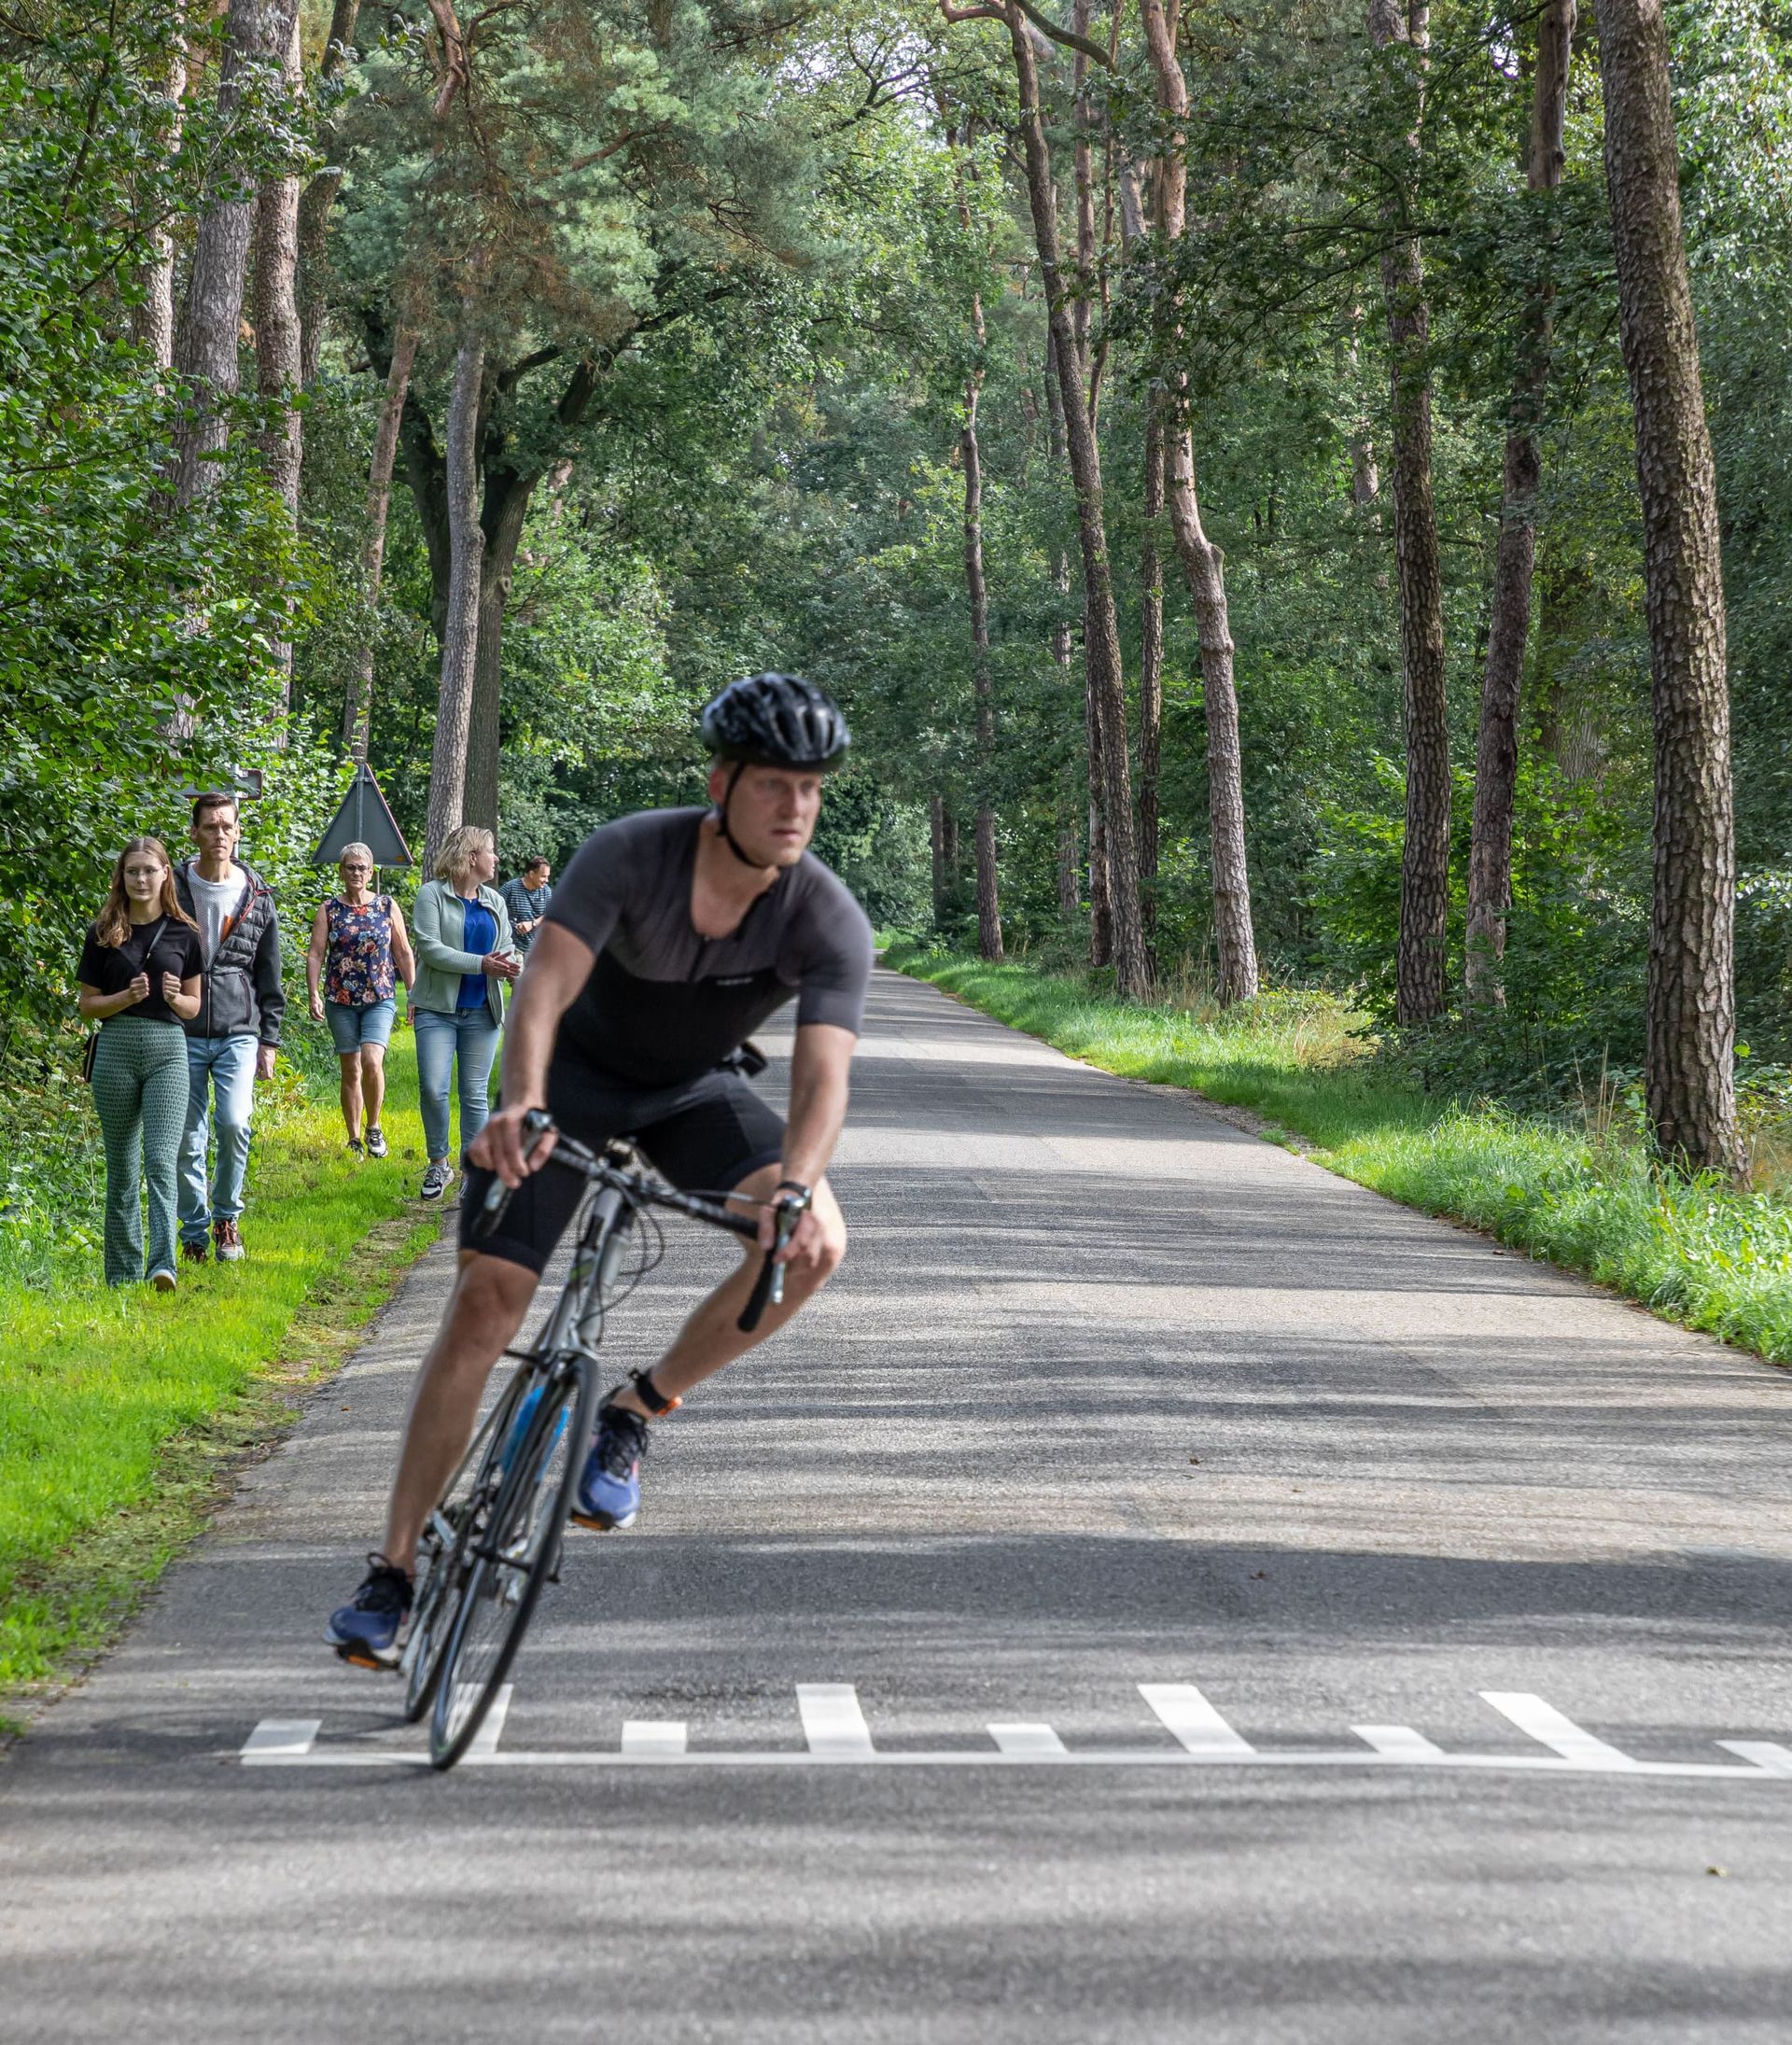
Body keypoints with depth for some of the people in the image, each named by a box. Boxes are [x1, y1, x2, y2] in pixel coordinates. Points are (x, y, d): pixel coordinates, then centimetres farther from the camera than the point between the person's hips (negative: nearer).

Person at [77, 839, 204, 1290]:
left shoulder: (182, 933, 6)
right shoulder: (103, 933, 5)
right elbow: (88, 1005, 5)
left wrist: (175, 998, -10)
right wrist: (127, 996, -13)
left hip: (167, 1049, -1)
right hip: (116, 1049, 1)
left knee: (161, 1161, -14)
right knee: (122, 1168, 6)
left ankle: (163, 1265, -23)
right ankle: (122, 1274, 14)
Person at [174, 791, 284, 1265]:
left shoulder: (257, 897, 7)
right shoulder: (172, 889, 2)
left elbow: (269, 977, 11)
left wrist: (269, 1040, 7)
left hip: (239, 1033, 0)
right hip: (183, 1034, 0)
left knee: (234, 1124, -15)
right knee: (187, 1140, 1)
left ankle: (226, 1217, 7)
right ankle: (194, 1234, 14)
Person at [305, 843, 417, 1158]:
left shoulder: (387, 907, 5)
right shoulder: (328, 910, 4)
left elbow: (404, 954, 8)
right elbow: (315, 955, 0)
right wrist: (314, 994, -11)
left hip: (380, 999, -1)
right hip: (341, 1001, 1)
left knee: (372, 1061, -20)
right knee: (350, 1070, 5)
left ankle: (374, 1128, -1)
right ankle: (354, 1139, 15)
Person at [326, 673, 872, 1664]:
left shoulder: (830, 922, -25)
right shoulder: (630, 853, -29)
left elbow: (823, 1075, -36)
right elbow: (546, 981, -41)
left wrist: (796, 1187, -57)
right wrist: (520, 1103, -60)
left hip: (693, 1093, 2)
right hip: (576, 1073, -2)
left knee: (815, 1244, -25)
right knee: (485, 1298, -14)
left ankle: (633, 1413, -4)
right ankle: (392, 1572, -6)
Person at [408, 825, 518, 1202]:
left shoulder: (494, 902, 12)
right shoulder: (431, 895, -4)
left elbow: (505, 950, 15)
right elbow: (429, 948, -14)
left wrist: (510, 965, -10)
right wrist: (481, 964, -21)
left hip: (481, 1011, 4)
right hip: (438, 1008, -4)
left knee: (476, 1095, 5)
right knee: (433, 1088, -12)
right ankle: (438, 1163, 6)